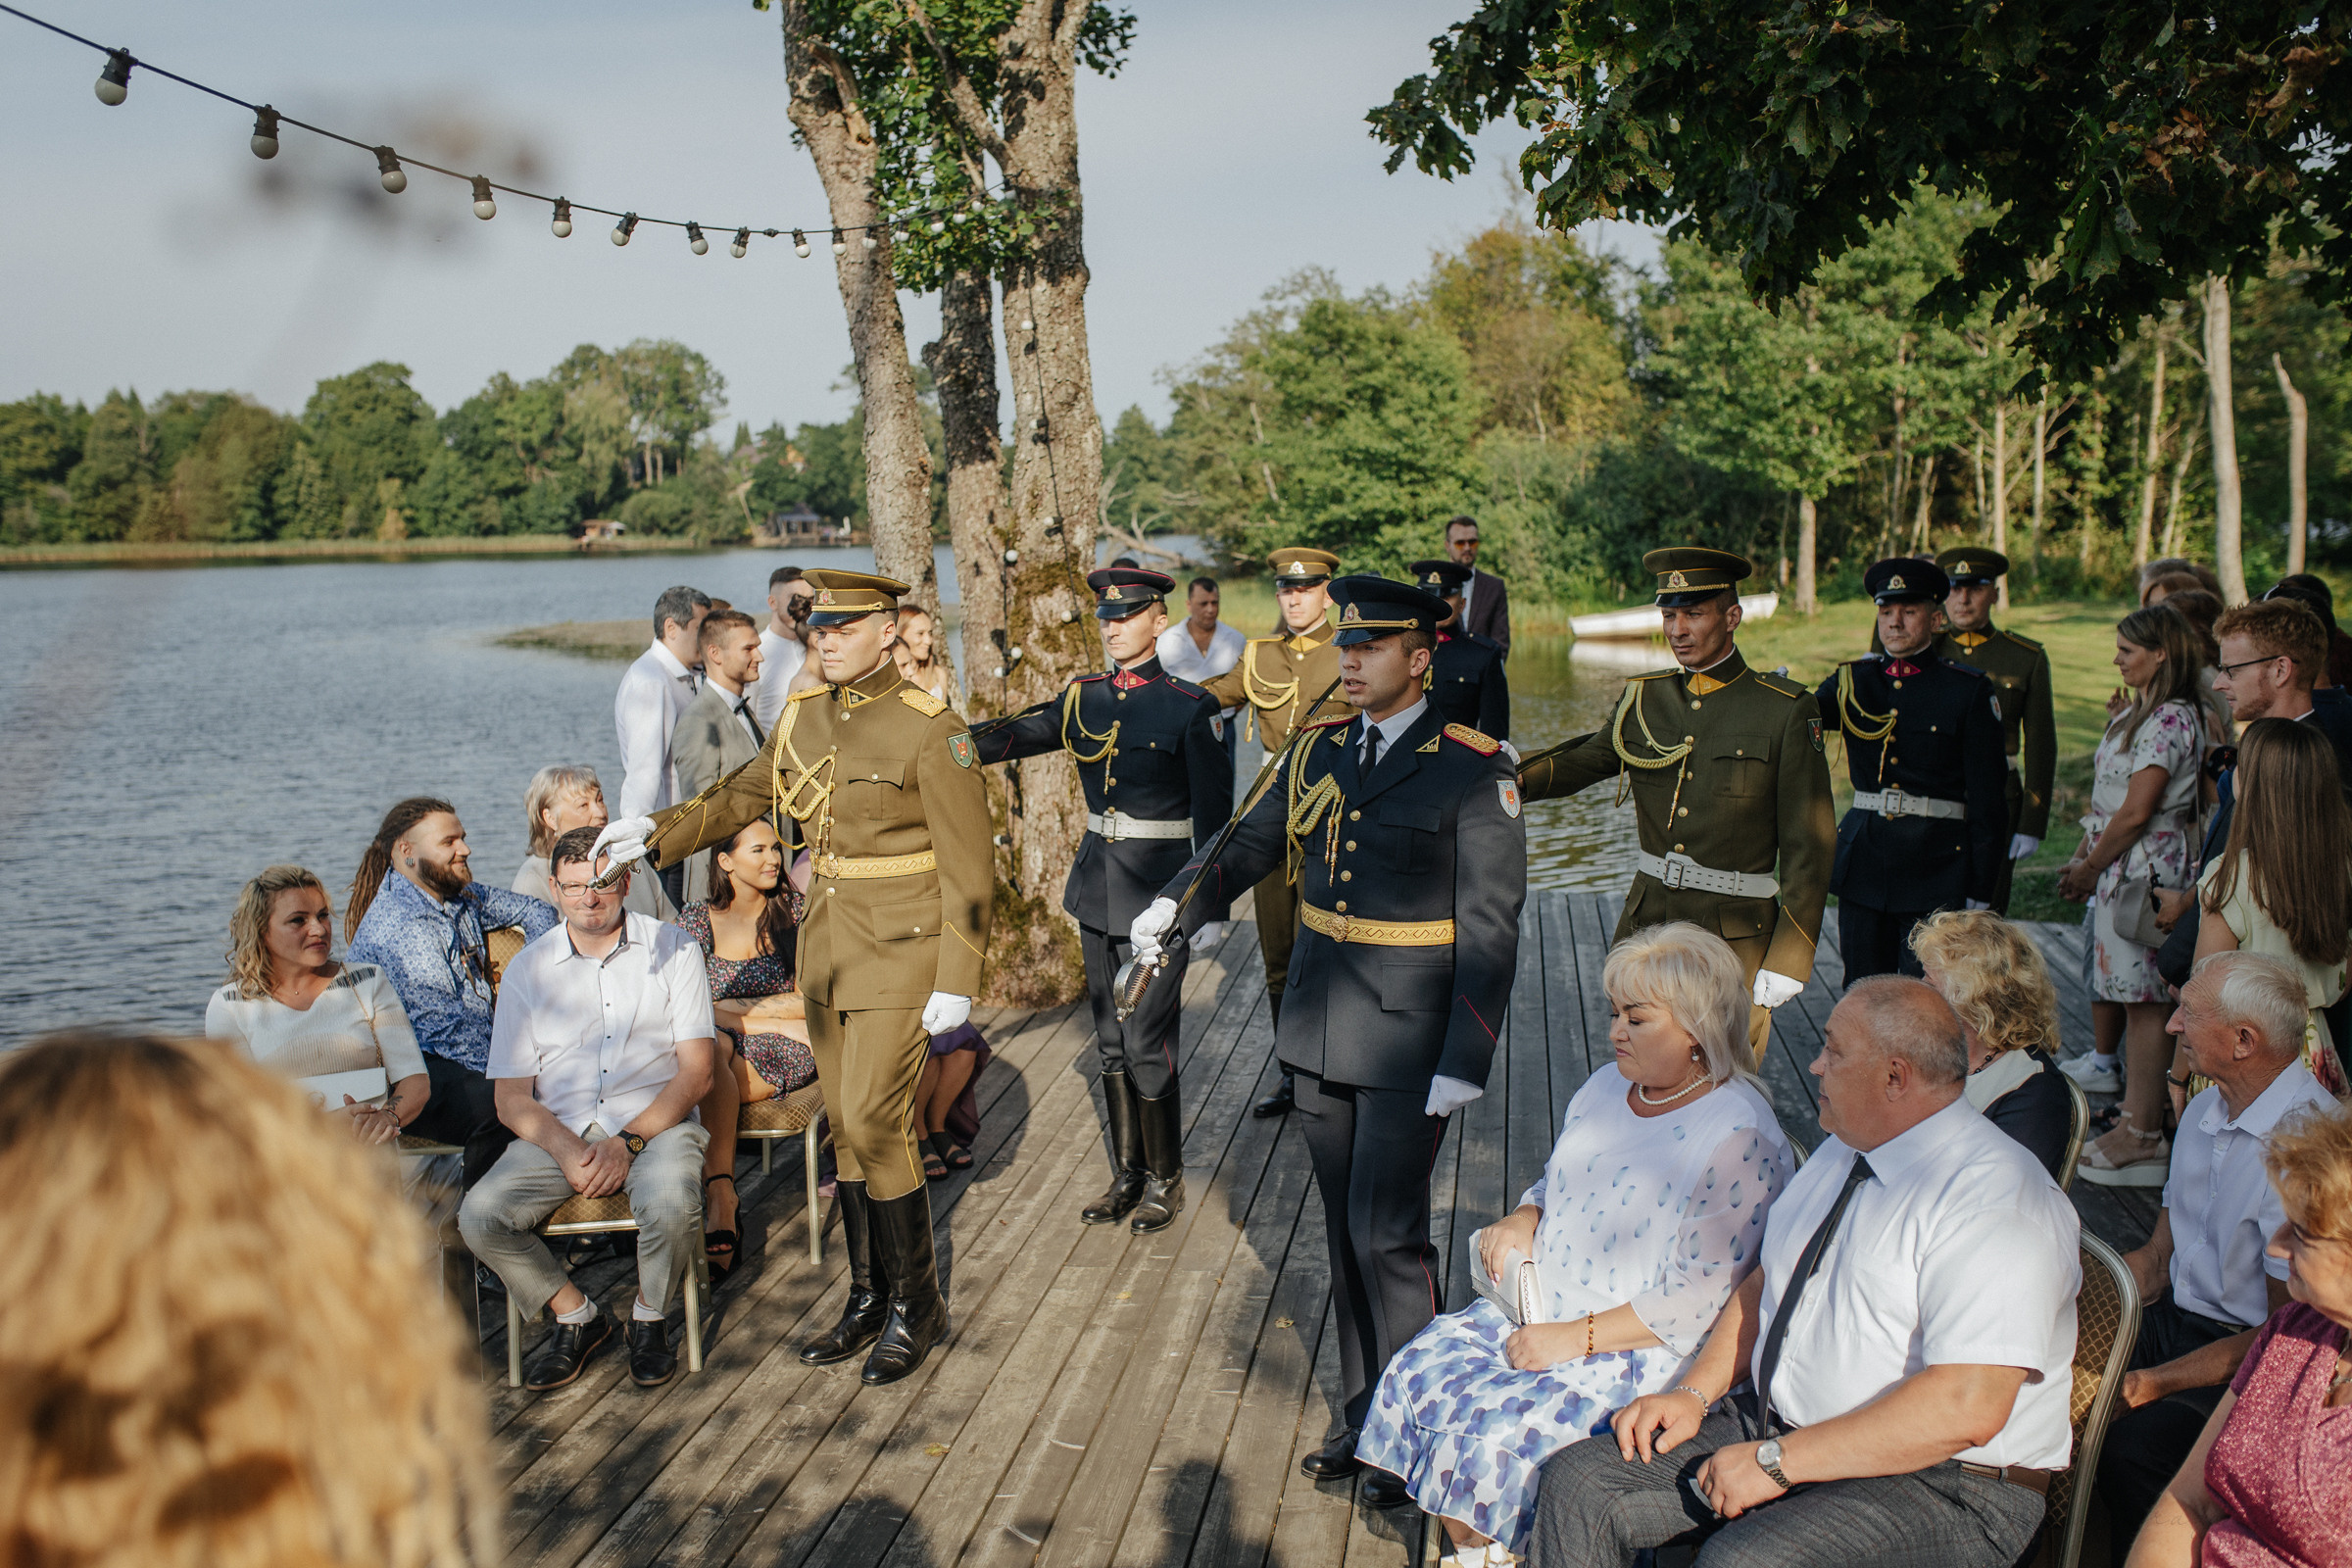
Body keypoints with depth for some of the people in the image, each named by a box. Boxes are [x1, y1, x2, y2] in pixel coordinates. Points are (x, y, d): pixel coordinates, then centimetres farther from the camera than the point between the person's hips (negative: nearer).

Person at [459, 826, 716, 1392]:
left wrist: (628, 1141, -15)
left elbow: (696, 1073, -1)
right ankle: (576, 1315, 4)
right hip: (556, 1133, 2)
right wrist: (565, 1147, -15)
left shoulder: (672, 950, 4)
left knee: (672, 1204, -34)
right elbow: (511, 1098, 5)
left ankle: (650, 1318, -1)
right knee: (480, 1215, -23)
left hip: (656, 1123, -2)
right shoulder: (527, 969, 9)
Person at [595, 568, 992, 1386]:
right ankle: (870, 1301, 24)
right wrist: (658, 833, 3)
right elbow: (744, 796, 19)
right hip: (828, 944, 7)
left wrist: (956, 981, -15)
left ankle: (917, 1304, 9)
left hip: (902, 950, -7)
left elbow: (968, 865, -12)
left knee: (873, 1123, -9)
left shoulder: (931, 729, -13)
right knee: (847, 1125, 11)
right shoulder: (803, 715, 7)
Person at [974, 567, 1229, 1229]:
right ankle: (1127, 1174, 27)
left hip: (1159, 887, -6)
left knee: (1147, 1044, -3)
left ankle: (1166, 1181, 15)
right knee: (1111, 1042, 13)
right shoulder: (1083, 697, 8)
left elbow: (1214, 814, -8)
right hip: (1097, 885, 6)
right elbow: (1019, 735, -6)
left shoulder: (1190, 707, -8)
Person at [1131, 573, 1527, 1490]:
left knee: (1386, 1232, -5)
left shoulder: (1472, 771, -10)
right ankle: (1363, 1414, 28)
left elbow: (1489, 930, -12)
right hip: (1320, 1028, 6)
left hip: (1410, 1036, -6)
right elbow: (1249, 846, 16)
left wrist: (1464, 1063, -15)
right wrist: (1174, 907, 1)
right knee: (1345, 1228, 14)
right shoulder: (1318, 752, 7)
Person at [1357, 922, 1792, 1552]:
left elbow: (1700, 1300, -21)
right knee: (1418, 1372, -9)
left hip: (1642, 1352, -8)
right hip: (1541, 1309, 8)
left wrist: (1576, 1337, -21)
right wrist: (1523, 1218, 0)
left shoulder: (1741, 1139, -18)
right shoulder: (1608, 1086, 7)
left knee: (1495, 1433, -24)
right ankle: (1467, 1550, 7)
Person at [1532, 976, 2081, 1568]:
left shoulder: (1997, 1202, -20)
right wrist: (1693, 1393, 4)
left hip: (1942, 1487, -8)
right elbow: (1764, 1284, 21)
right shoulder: (1842, 1153, 11)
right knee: (1578, 1483, -5)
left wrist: (1776, 1462, -24)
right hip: (1781, 1429, 8)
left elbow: (1964, 1410, -28)